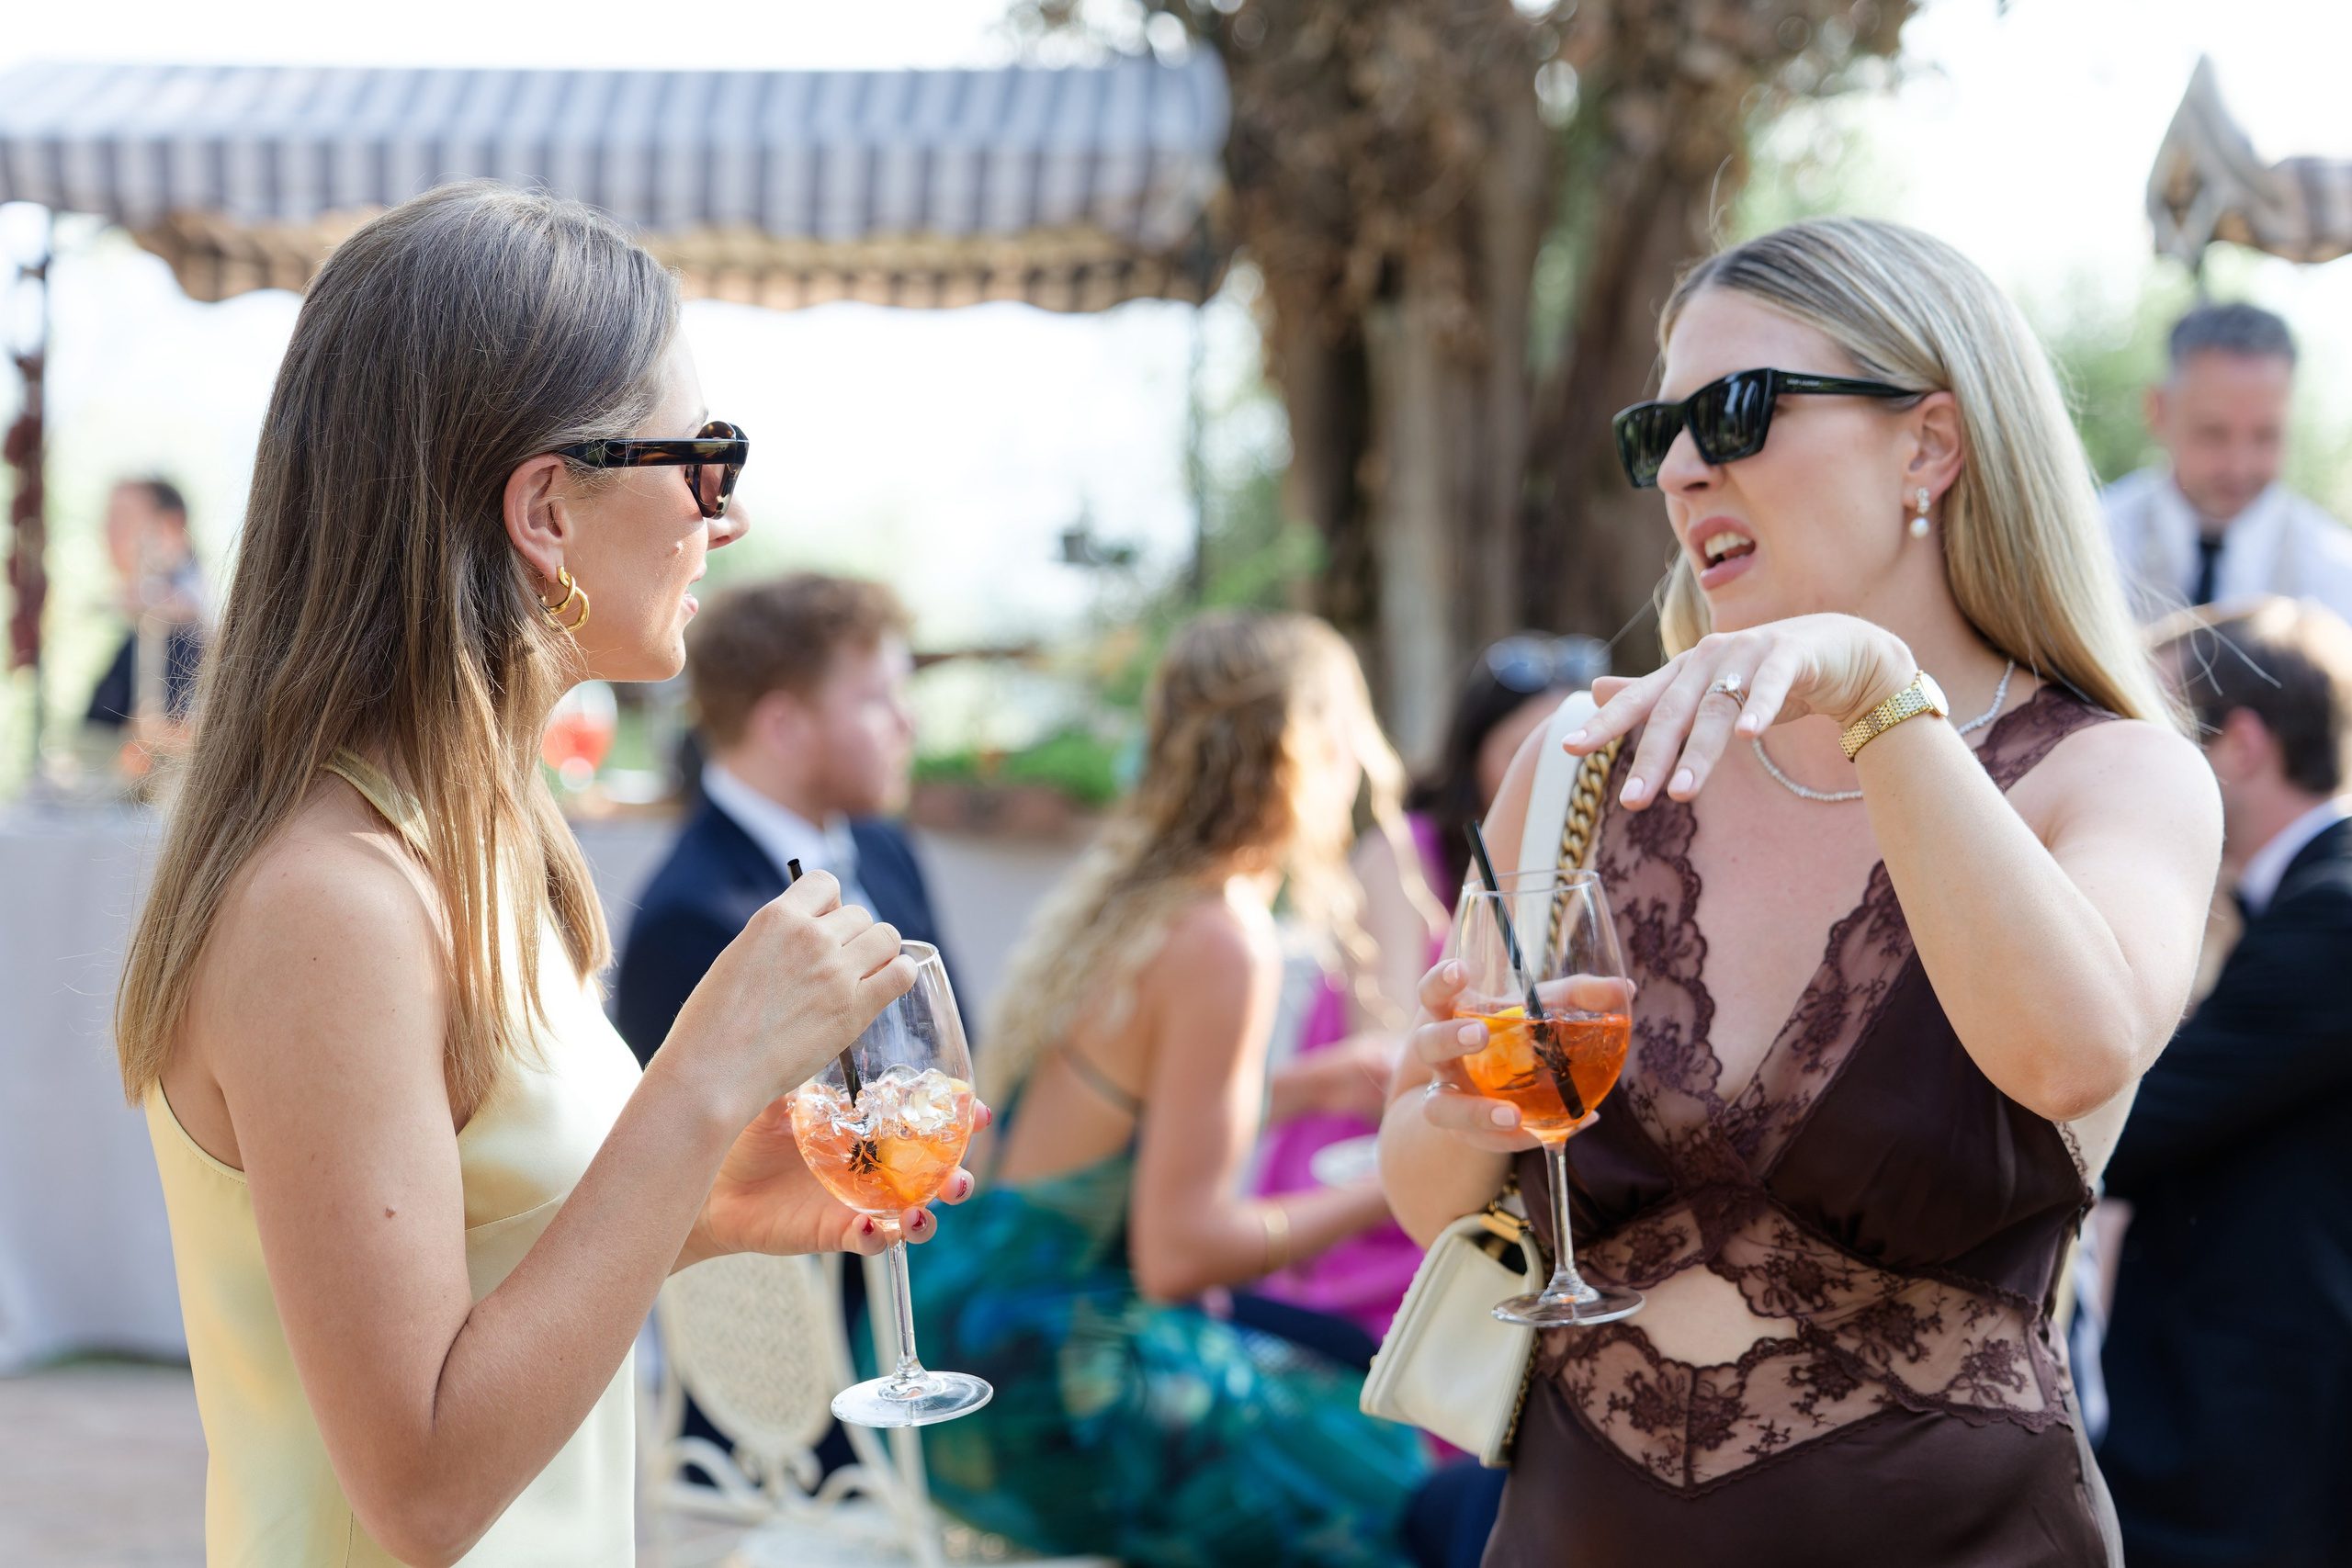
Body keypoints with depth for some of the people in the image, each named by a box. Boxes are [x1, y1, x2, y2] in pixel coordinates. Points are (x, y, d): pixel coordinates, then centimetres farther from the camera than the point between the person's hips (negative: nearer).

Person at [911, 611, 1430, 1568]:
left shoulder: (1115, 884, 7)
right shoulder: (1221, 944, -19)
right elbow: (1178, 1252, -20)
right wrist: (1383, 1196, -9)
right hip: (1037, 1378, -9)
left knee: (1349, 1359, 16)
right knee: (1377, 1463, -2)